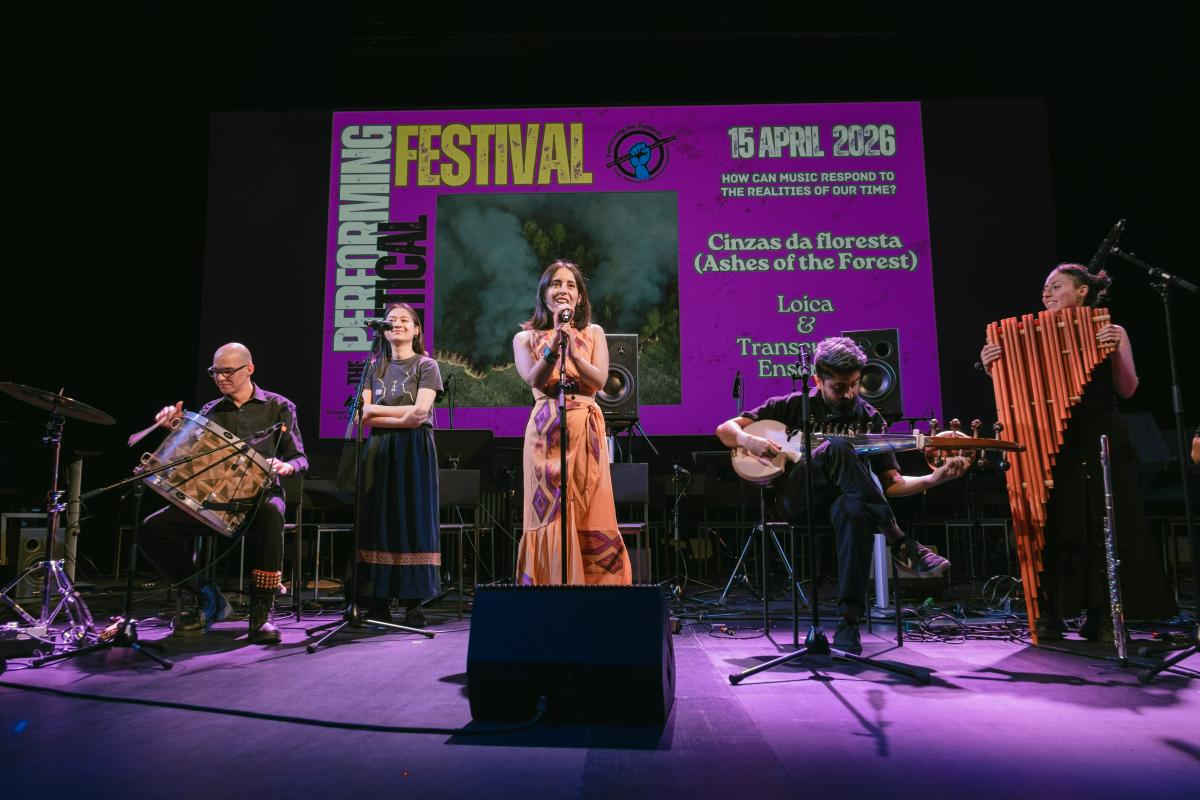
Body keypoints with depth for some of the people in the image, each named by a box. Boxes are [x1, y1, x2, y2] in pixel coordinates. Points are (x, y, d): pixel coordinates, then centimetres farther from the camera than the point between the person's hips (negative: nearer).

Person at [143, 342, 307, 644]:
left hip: (260, 493, -4)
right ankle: (206, 597, 3)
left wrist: (286, 466, -21)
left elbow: (300, 457, 3)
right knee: (153, 529, -16)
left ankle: (261, 613, -31)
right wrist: (175, 429, -9)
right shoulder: (210, 412, 14)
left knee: (270, 512, -41)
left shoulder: (278, 407, 6)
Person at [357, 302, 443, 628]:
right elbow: (361, 416, 4)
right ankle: (378, 602, 3)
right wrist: (400, 418, -12)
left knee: (413, 521, -4)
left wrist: (375, 410, -4)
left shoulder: (426, 366, 4)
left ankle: (414, 603, -1)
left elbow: (420, 412, -10)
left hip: (414, 451, -3)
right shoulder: (374, 367, 15)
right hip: (379, 450, 3)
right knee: (378, 522, -1)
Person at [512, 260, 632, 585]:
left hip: (586, 431, 1)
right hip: (546, 432, -1)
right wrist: (555, 344, -19)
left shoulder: (593, 333, 12)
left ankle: (594, 581, 9)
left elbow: (599, 381, -3)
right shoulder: (526, 338, 9)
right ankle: (550, 581, 7)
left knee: (590, 514, 0)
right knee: (550, 513, -2)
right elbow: (534, 380, -8)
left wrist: (571, 347, -15)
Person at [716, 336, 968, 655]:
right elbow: (725, 430, 7)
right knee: (838, 448, -31)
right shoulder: (793, 406, 8)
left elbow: (891, 483, 9)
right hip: (794, 501, -1)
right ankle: (902, 545, -31)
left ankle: (848, 621, -34)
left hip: (841, 501, 1)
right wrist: (749, 440, -17)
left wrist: (935, 477, -10)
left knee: (853, 509, -40)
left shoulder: (869, 419, 12)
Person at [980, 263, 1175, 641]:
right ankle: (1048, 618, 8)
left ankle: (1103, 619, 14)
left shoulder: (1109, 331, 5)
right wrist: (994, 368, -12)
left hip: (1100, 442, -1)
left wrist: (1116, 350, -18)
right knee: (1054, 528, 2)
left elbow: (1127, 390, -4)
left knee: (1105, 526, 3)